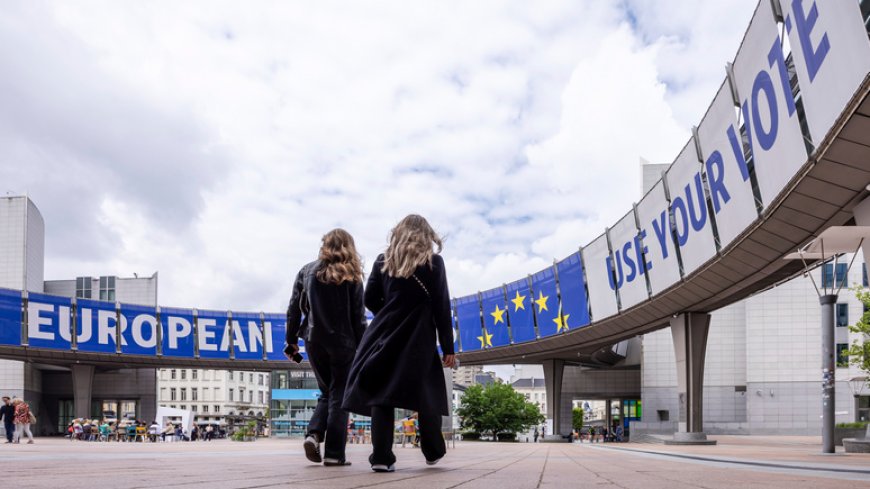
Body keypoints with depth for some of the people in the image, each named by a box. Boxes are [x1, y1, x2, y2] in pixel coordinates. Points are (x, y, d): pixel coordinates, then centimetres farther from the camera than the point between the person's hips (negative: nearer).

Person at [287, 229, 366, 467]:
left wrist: (291, 340, 11)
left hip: (314, 340, 3)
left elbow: (294, 309, 5)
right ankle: (334, 453, -1)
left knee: (326, 391, 17)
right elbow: (358, 317, -4)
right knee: (338, 395, 4)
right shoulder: (351, 277, 0)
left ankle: (314, 434, -6)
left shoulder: (307, 271, 6)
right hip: (343, 342, -3)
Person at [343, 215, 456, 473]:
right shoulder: (434, 261, 0)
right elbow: (442, 307, -3)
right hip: (418, 339, -2)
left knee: (381, 393, 0)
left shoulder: (383, 260, 8)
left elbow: (370, 300, 6)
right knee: (428, 392, 12)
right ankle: (433, 451, 23)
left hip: (385, 335, 2)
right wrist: (448, 347, -1)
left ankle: (381, 457, -8)